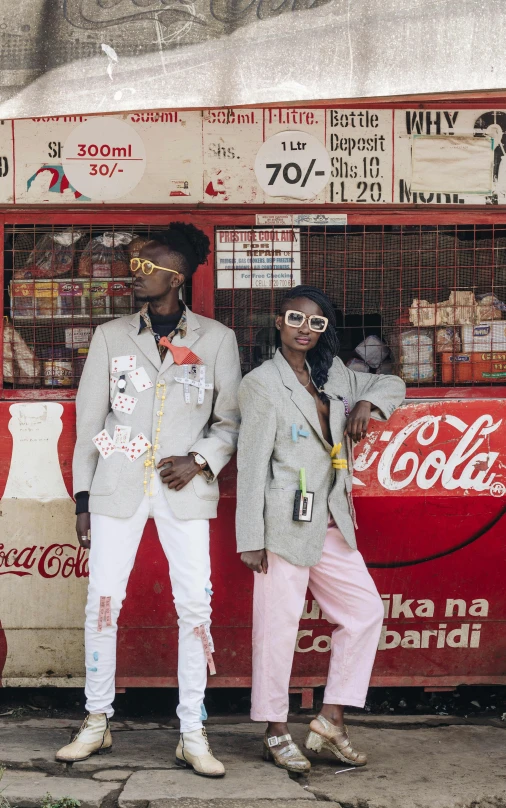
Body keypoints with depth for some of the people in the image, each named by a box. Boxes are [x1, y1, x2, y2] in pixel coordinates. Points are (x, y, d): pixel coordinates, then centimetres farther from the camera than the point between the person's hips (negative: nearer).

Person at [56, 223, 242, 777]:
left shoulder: (216, 339, 4)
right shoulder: (111, 336, 8)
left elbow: (230, 418, 8)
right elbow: (89, 419, 9)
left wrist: (200, 460, -10)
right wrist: (83, 497, 6)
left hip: (184, 489, -1)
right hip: (118, 486, 1)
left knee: (194, 607, -4)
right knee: (102, 602, 2)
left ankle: (192, 736, 5)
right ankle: (96, 723, 17)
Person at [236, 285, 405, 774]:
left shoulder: (333, 378, 13)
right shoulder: (262, 382, -6)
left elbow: (392, 385, 27)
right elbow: (251, 463, -9)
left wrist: (368, 405, 2)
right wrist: (251, 539, -13)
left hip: (330, 524, 7)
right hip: (285, 523, -7)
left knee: (365, 610, 8)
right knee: (278, 625, -2)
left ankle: (330, 720, 16)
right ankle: (276, 734, 11)